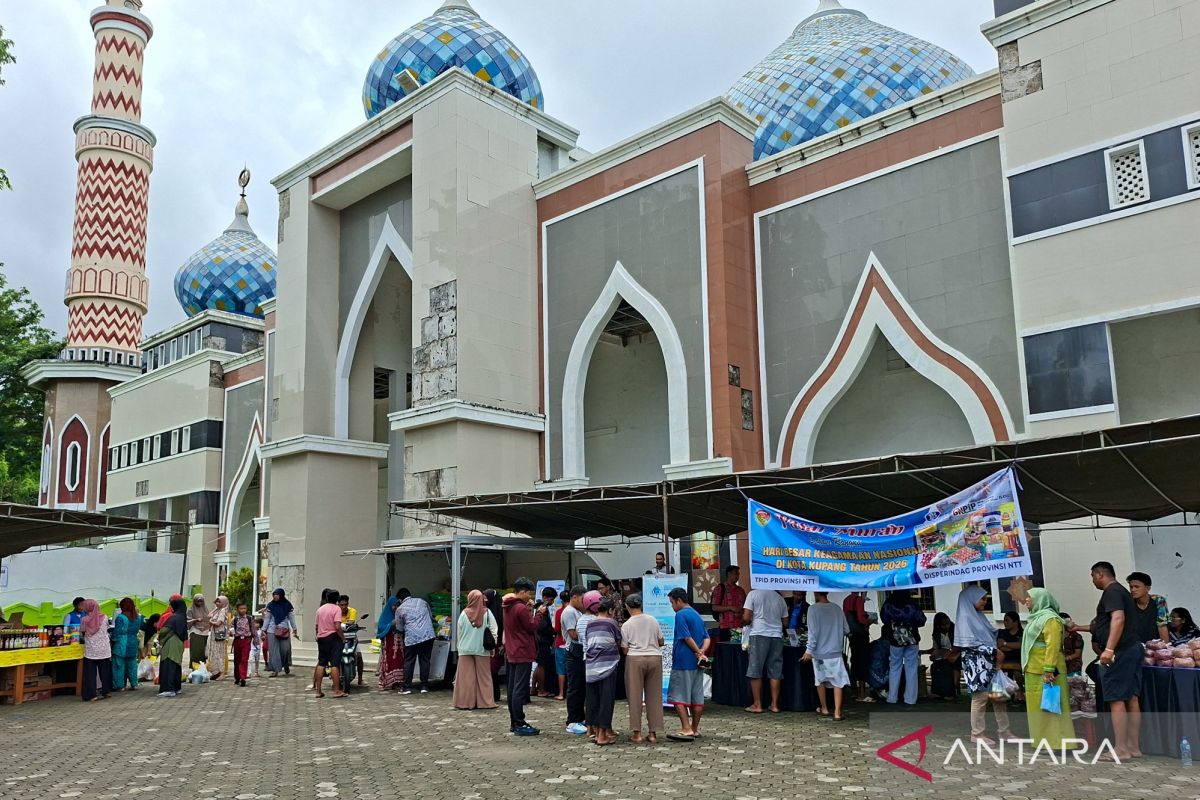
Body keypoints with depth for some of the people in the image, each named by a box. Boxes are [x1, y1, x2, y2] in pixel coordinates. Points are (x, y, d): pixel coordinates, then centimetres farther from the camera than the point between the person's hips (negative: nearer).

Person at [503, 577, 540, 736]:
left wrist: (529, 609, 8)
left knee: (512, 688, 12)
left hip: (512, 653, 10)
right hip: (523, 653, -10)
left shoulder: (508, 607, 12)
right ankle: (519, 725, -6)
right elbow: (532, 628, -13)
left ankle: (513, 723, 19)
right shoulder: (521, 608, -17)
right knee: (520, 690, -7)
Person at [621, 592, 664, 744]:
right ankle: (653, 733, 10)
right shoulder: (653, 620, 5)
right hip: (655, 657, 3)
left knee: (635, 696, 5)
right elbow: (661, 642, 11)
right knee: (654, 696, 8)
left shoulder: (626, 625, -3)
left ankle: (636, 733, 5)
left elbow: (625, 649, -2)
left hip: (635, 659, -3)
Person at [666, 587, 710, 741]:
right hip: (696, 664, 8)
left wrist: (699, 652, -8)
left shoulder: (681, 615, -10)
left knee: (678, 697, -4)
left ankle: (686, 729, -10)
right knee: (697, 698, 10)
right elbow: (707, 638, 10)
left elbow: (687, 638, -17)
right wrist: (702, 652, -5)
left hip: (682, 663, -8)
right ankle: (695, 729, 16)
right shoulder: (697, 615, 16)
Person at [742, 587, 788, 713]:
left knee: (755, 672, 3)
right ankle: (774, 704, 11)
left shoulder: (753, 594, -1)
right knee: (775, 673, 8)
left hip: (759, 634, -4)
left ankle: (757, 705, 4)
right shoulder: (780, 598, 13)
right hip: (777, 636, 4)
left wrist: (748, 622, 15)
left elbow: (746, 618, -6)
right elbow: (785, 621, 16)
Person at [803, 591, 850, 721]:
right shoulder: (837, 608, 1)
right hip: (835, 652, 2)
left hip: (819, 652, -2)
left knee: (820, 681, 17)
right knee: (838, 682, 3)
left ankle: (824, 709, 28)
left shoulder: (813, 608, -11)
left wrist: (809, 650, -9)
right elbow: (846, 630, 7)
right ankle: (837, 712, -7)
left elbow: (813, 631, -14)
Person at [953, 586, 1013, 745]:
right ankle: (977, 733, 5)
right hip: (976, 663, -8)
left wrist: (997, 654, 3)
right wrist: (994, 652, -16)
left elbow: (990, 636, 18)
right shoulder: (965, 617, -12)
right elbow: (970, 643, -18)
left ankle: (1004, 731, 16)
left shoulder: (979, 616, 15)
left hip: (988, 662, 8)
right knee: (980, 697, -4)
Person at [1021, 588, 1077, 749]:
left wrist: (1049, 670, -26)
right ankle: (1043, 741, 17)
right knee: (1038, 707, 12)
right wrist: (1027, 667, 19)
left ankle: (1058, 743, -4)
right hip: (1034, 671, 10)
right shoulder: (1037, 617, 18)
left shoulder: (1050, 619, -13)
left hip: (1046, 672, -10)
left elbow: (1053, 646, -21)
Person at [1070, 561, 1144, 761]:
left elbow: (1118, 619, -25)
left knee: (1116, 700, -8)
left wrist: (1109, 649, -31)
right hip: (1133, 648, 10)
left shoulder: (1111, 591, -10)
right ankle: (1134, 746, 14)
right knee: (1131, 698, 10)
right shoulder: (1122, 591, 22)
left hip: (1119, 651, -10)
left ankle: (1121, 749, -7)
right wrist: (1080, 628, 39)